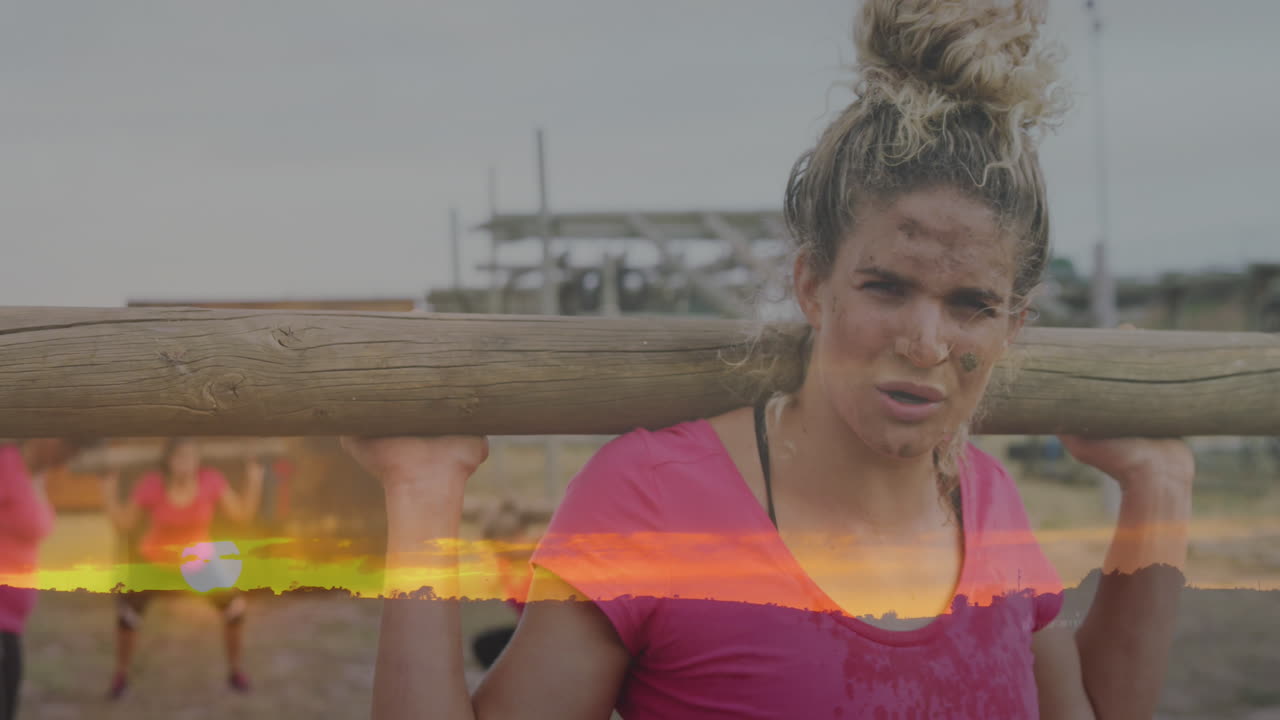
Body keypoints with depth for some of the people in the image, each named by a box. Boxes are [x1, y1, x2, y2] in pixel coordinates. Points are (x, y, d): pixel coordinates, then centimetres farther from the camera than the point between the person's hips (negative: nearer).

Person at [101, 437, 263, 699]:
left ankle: (235, 670, 8)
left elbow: (242, 516, -14)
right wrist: (110, 496, -29)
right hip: (156, 562, -1)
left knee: (234, 603, -14)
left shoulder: (210, 480, -20)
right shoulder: (150, 485, -23)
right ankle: (121, 675, 10)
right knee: (127, 610, -16)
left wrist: (254, 483, -26)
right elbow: (124, 526, -15)